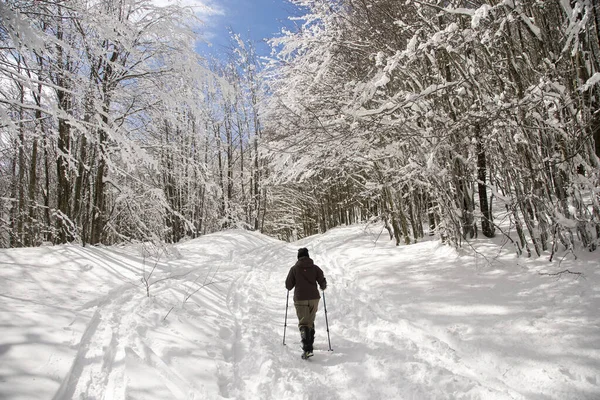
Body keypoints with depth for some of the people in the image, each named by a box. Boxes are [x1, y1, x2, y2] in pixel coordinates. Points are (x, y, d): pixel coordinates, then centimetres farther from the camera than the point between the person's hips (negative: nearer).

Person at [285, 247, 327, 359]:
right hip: (314, 298, 2)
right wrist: (323, 287, 23)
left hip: (300, 299, -2)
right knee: (311, 322, 20)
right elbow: (323, 283, 1)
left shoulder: (294, 269, -1)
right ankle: (309, 344, 31)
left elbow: (288, 286, 2)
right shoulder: (315, 268, 2)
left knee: (303, 323, -3)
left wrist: (295, 283, 24)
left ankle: (307, 349, -19)